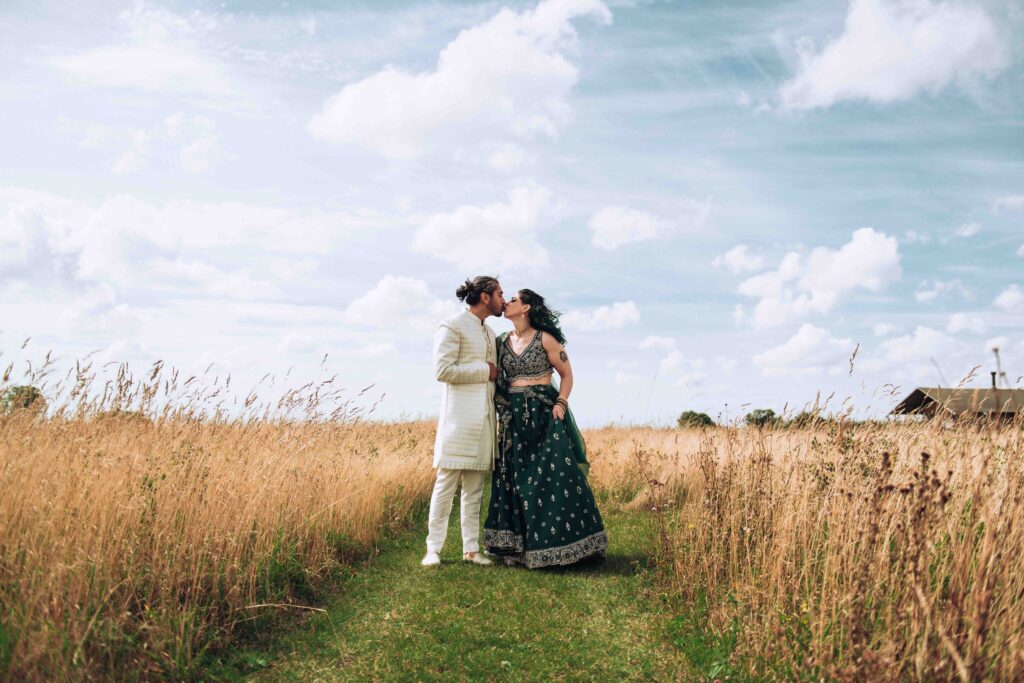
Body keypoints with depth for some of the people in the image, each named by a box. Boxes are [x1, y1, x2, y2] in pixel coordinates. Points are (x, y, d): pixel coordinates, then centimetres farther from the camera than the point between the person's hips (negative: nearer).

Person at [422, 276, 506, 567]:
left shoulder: (489, 333, 20)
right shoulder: (452, 326, -4)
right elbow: (442, 370, -14)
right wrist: (485, 371, -9)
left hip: (484, 417, 7)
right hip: (459, 414, -7)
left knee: (475, 486, 7)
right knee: (447, 481, -5)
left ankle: (471, 548, 10)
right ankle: (433, 549, 2)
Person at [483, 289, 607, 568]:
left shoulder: (545, 339, -4)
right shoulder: (502, 341, 11)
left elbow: (567, 374, 0)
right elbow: (496, 377, 15)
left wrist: (561, 403, -13)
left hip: (544, 415, -5)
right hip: (513, 418, 5)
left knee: (554, 477, -7)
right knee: (514, 481, 5)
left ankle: (562, 544, 2)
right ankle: (519, 546, 13)